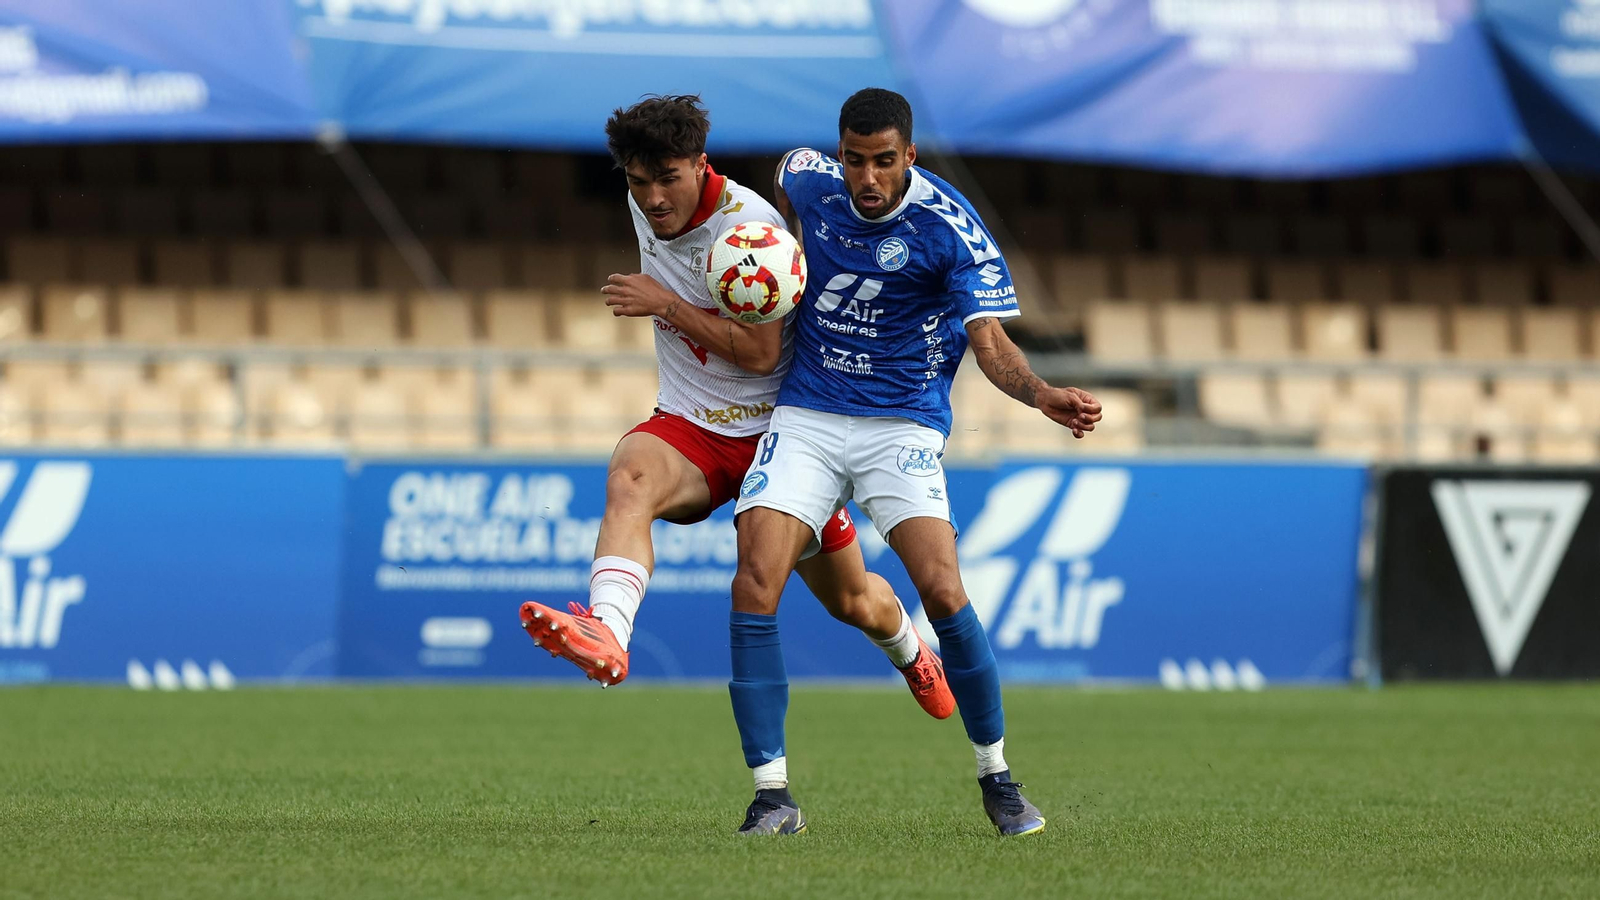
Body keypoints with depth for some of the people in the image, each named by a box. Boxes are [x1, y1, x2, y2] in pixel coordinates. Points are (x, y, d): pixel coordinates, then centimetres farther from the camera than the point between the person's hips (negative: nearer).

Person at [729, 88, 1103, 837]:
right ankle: (772, 793, -10)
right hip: (806, 417, 3)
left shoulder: (951, 228, -15)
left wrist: (1042, 395, -39)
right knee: (756, 583, -17)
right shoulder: (810, 181, -2)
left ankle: (996, 778, 0)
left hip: (902, 425, -3)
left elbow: (989, 340, -21)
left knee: (942, 590, -20)